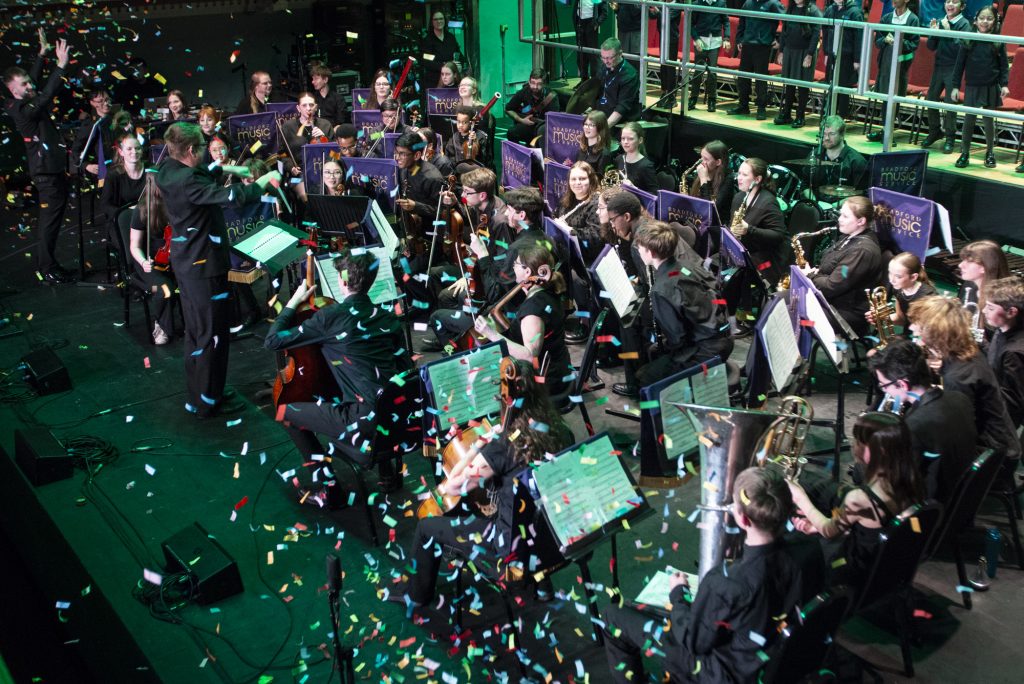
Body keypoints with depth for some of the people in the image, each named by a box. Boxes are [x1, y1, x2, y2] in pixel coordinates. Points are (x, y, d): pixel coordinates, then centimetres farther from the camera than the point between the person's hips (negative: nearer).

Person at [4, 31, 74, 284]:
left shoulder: (23, 103, 8)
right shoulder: (21, 111, -20)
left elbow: (35, 76, 25)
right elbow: (47, 95, -33)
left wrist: (42, 53, 24)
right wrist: (61, 65, -36)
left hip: (53, 170, 10)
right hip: (46, 173, -10)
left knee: (52, 220, 16)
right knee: (49, 220, -4)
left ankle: (45, 263, 25)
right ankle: (47, 270, 3)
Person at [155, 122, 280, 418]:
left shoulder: (168, 171, 2)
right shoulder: (187, 181, -27)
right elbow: (233, 197, -33)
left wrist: (226, 168, 11)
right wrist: (266, 180, -19)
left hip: (186, 261, 10)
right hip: (205, 265, -10)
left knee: (196, 332, 21)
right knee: (213, 335, 2)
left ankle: (195, 397, 32)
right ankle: (208, 402, 13)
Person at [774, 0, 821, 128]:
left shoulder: (813, 10, -7)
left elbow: (816, 34, -10)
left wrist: (809, 55, -16)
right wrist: (781, 51, 10)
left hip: (805, 52, -5)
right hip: (789, 50, 5)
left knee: (803, 85, 2)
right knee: (789, 84, 9)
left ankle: (800, 117, 9)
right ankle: (785, 114, 18)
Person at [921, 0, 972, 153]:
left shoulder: (964, 24, -8)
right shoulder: (940, 22, 6)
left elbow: (960, 48, -18)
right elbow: (931, 47, 7)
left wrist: (948, 31, -22)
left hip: (953, 68, -5)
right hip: (939, 66, 5)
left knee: (950, 103, -4)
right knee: (931, 99, 9)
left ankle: (950, 137, 7)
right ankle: (934, 131, 27)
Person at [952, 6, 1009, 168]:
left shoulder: (998, 42, 0)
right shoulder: (967, 41, -1)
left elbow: (1004, 65, 3)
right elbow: (959, 64, 2)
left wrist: (1004, 84, -7)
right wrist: (956, 86, 0)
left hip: (991, 88, 0)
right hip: (972, 87, 0)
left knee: (988, 120, 8)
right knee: (969, 120, 1)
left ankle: (990, 153, 21)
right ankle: (965, 153, 12)